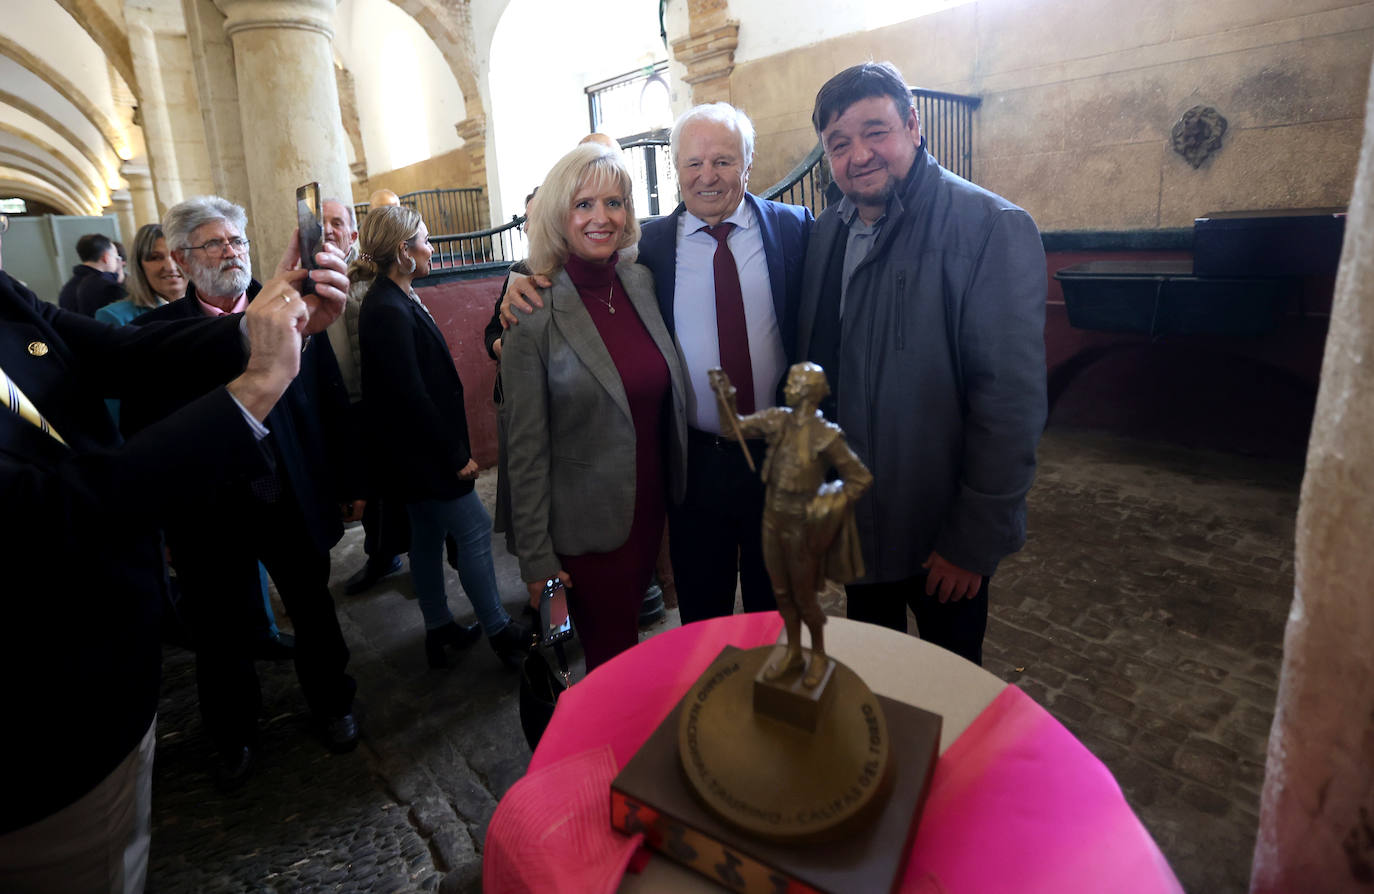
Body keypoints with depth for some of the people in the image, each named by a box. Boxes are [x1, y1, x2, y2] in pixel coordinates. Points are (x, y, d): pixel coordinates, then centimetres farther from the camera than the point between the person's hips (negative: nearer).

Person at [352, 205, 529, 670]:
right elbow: (412, 396, -23)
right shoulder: (388, 311, -21)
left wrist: (452, 448, 12)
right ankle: (498, 630, 11)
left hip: (418, 452, 10)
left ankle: (439, 629, 30)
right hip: (422, 452, -10)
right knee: (474, 528, -2)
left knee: (428, 535, 16)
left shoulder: (394, 302, 9)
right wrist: (457, 455, -17)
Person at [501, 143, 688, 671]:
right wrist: (536, 560, -8)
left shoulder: (643, 282, 0)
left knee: (628, 638, 23)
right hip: (588, 528, -4)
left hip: (651, 509, 5)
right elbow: (526, 450, -11)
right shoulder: (535, 314, -15)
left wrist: (676, 495, 8)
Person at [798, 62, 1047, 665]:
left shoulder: (992, 228, -15)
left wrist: (975, 539, -19)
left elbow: (1011, 399, -20)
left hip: (943, 536, -5)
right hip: (854, 518, 6)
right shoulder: (827, 231, 5)